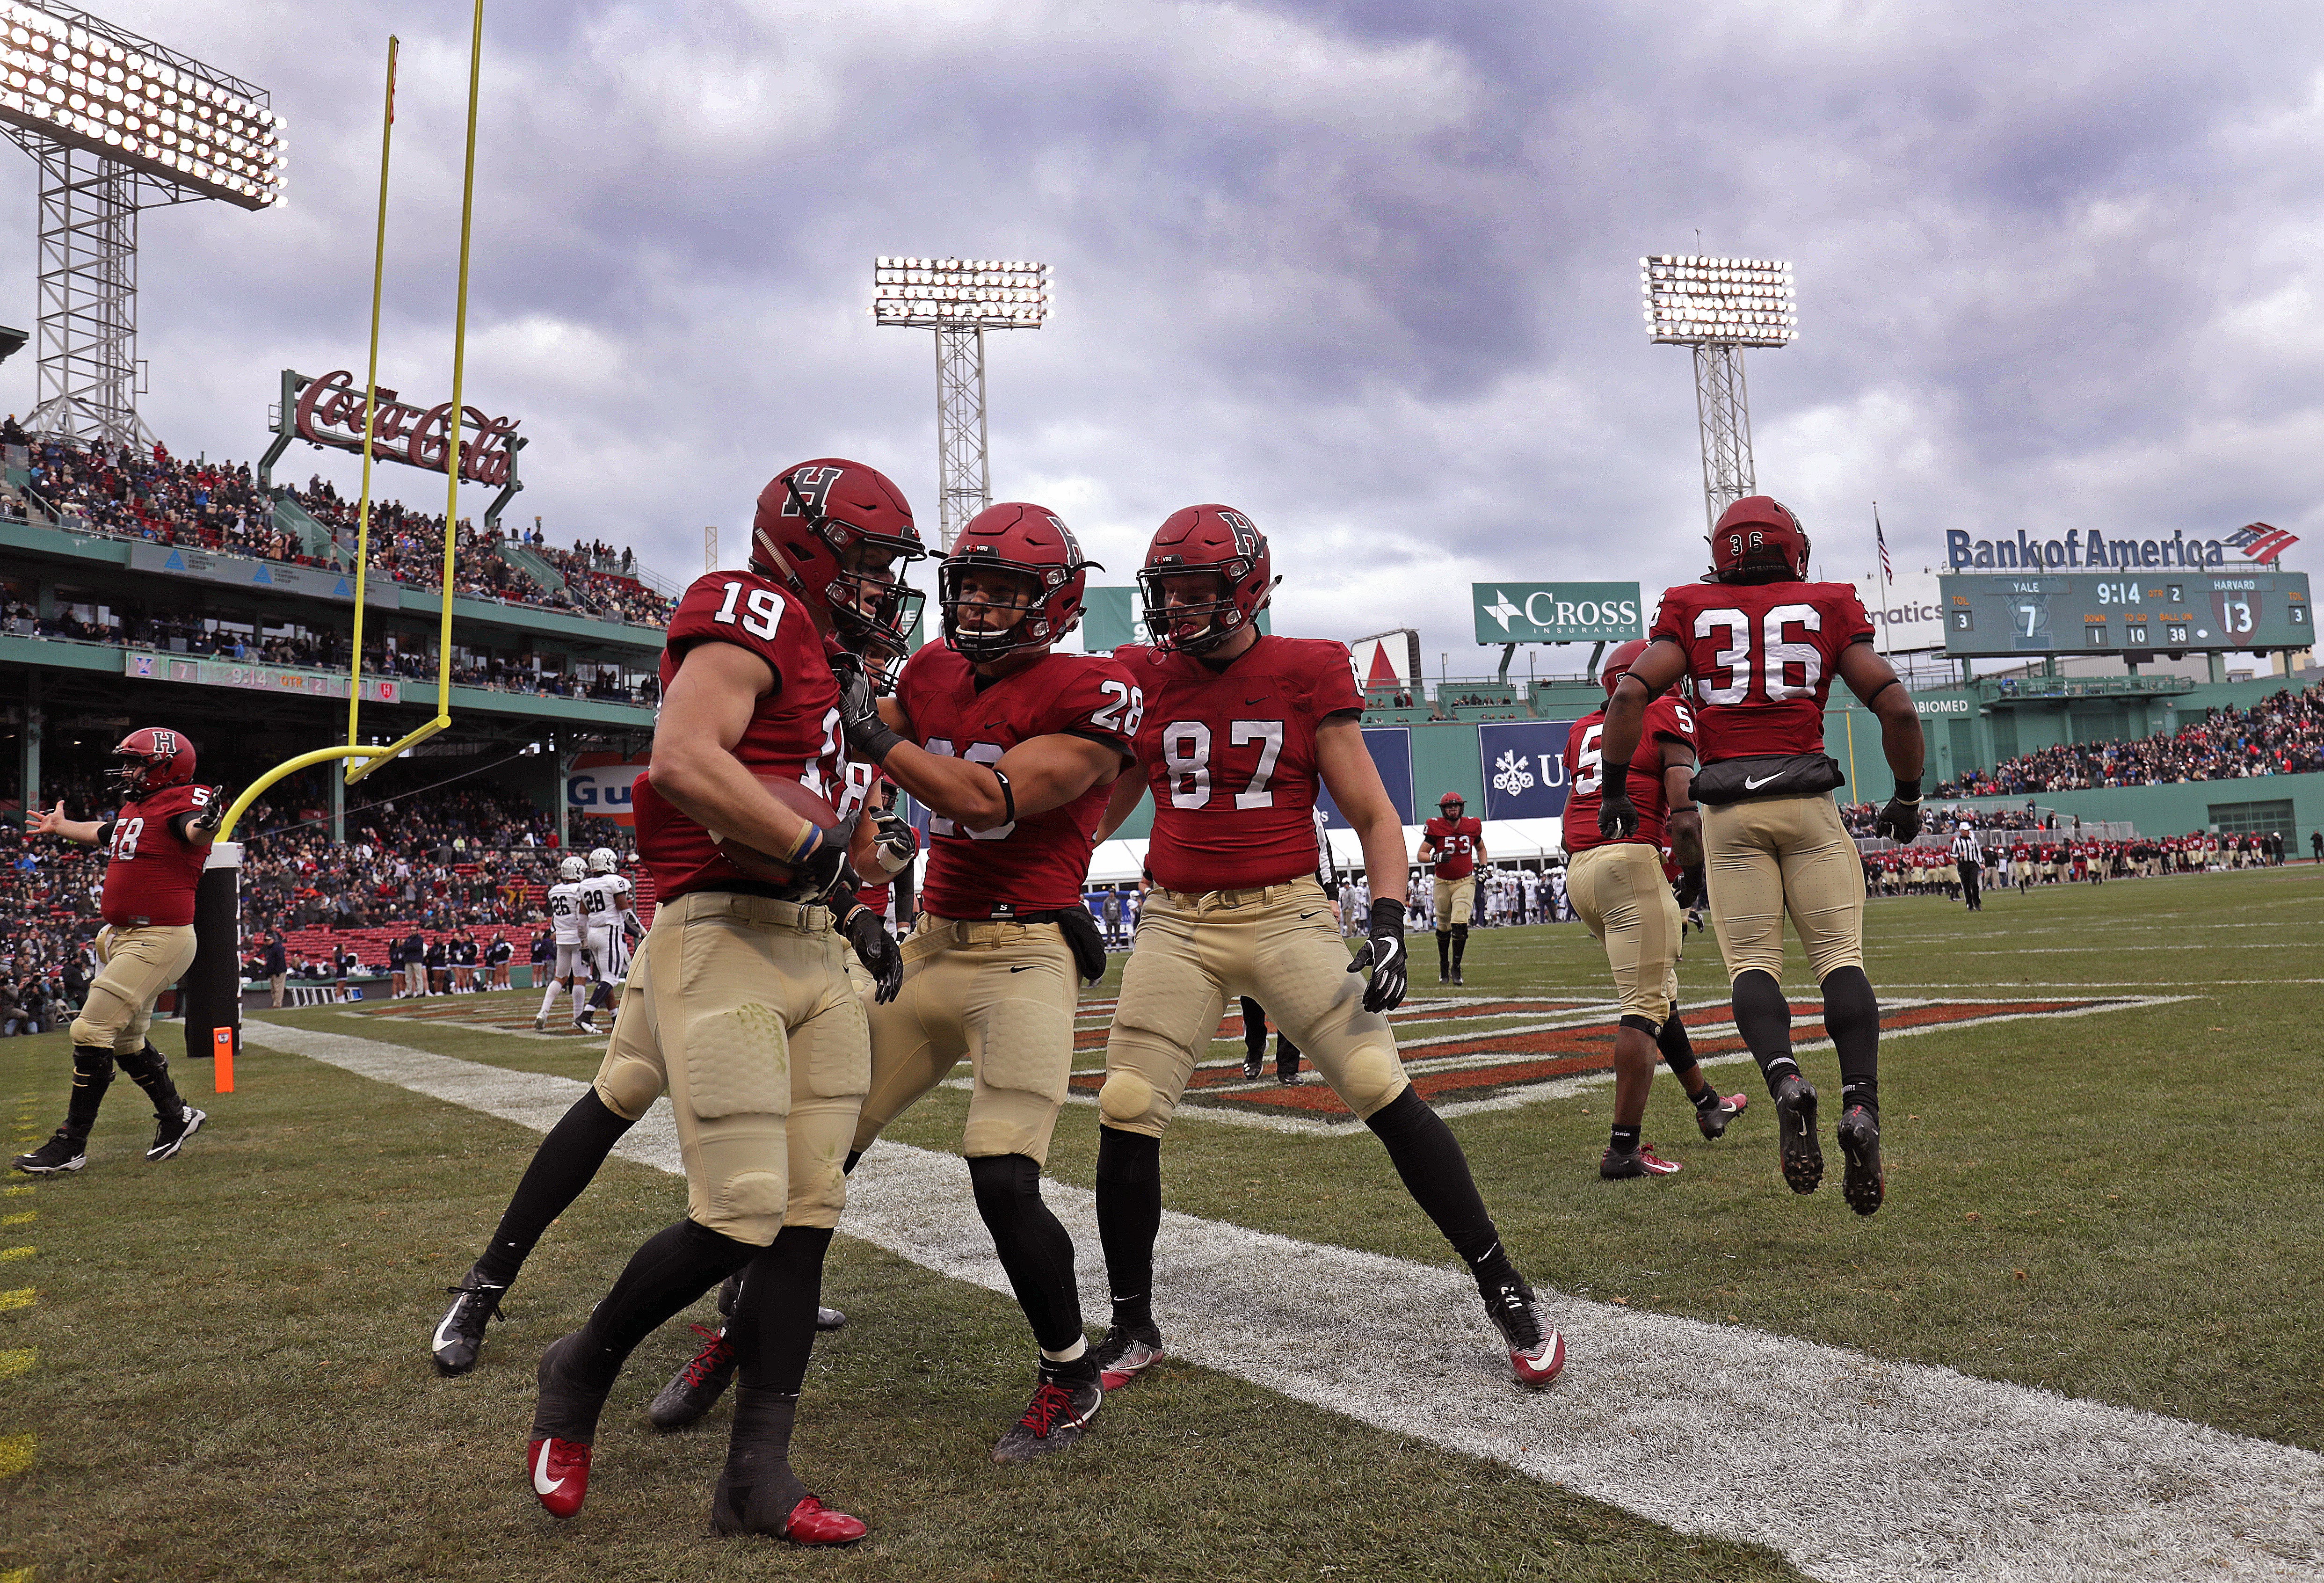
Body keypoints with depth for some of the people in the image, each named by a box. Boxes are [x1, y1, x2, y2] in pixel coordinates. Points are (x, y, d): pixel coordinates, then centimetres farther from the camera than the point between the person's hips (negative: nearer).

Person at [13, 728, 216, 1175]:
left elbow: (194, 830, -37)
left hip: (160, 940, -10)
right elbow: (105, 832, 36)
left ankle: (71, 1146, 0)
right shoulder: (134, 808, 13)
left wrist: (207, 822, -61)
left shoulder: (183, 801, -13)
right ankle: (176, 1117, 33)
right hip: (123, 937, 10)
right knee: (126, 1041, 17)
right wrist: (60, 827, 53)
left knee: (92, 1032, -10)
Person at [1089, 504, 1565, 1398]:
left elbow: (1373, 818, 0)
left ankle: (1506, 1295, 8)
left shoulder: (1307, 676, -3)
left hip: (1287, 915, -3)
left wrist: (1388, 920, -12)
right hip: (1178, 924, 3)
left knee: (1387, 1097, -9)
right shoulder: (1144, 682, 5)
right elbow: (1097, 813, 15)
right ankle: (1132, 1331, 18)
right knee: (1125, 1120, -3)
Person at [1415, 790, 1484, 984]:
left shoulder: (1472, 826, 1)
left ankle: (1456, 968, -4)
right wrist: (1436, 857, -25)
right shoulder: (1436, 828, -7)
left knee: (1460, 924, -16)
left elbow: (1481, 848, 22)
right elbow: (1420, 856, -6)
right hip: (1443, 884, 0)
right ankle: (1443, 967, 30)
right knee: (1443, 928, 9)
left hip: (1465, 882, 0)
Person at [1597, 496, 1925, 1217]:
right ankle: (1861, 1105, -14)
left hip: (1730, 811, 0)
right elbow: (1898, 710, 3)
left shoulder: (1692, 613, 10)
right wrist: (1908, 798, 17)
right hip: (1809, 804, 0)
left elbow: (1630, 695, -4)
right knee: (1840, 956, 3)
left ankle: (1786, 1081, -23)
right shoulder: (1828, 611, 10)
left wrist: (1615, 790, 4)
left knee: (1752, 963, 2)